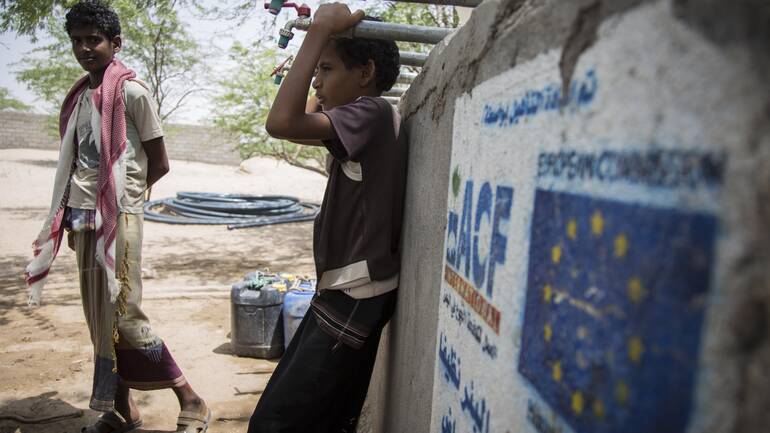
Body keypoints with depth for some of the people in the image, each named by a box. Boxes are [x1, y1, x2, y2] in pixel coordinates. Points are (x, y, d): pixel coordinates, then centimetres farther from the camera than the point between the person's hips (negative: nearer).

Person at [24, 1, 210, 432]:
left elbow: (159, 164, -5)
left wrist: (117, 194, 4)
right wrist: (72, 212, 9)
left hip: (117, 216, -7)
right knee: (100, 317, 10)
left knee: (124, 316, -8)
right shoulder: (79, 95, 14)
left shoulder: (132, 90, -7)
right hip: (83, 218, 7)